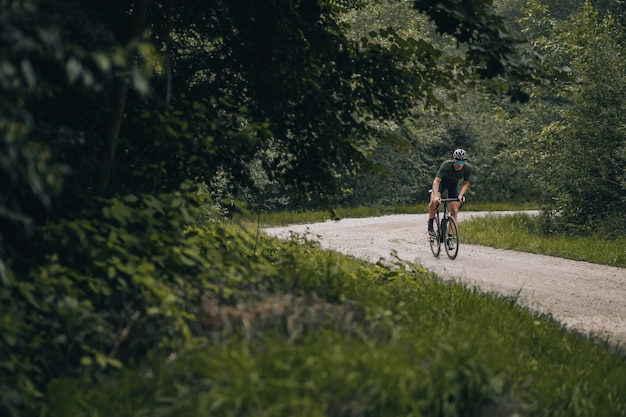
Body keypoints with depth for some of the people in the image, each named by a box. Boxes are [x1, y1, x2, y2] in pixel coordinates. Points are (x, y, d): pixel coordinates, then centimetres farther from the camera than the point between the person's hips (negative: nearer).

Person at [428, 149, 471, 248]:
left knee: (454, 210, -9)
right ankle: (430, 223, -2)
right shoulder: (446, 165, -36)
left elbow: (465, 183, -11)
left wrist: (461, 195, -28)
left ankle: (449, 237, 1)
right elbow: (436, 181, -40)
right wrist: (436, 196, -53)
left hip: (454, 184, 3)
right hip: (442, 181, -3)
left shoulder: (467, 168, -26)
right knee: (434, 201, -29)